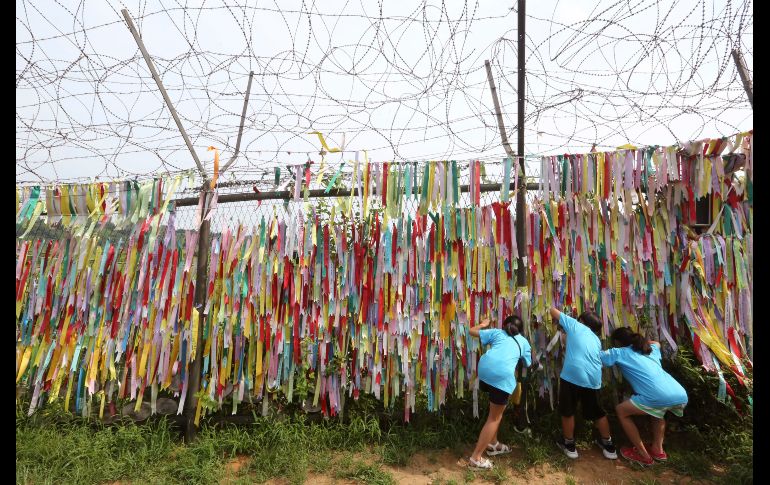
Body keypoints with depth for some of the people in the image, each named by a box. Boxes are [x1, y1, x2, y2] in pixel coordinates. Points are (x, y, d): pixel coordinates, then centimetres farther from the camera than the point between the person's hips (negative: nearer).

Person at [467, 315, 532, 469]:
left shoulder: (496, 332, 28)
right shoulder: (523, 342, 27)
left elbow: (472, 331, 30)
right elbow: (528, 363, 38)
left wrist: (483, 325, 49)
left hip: (485, 368, 4)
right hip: (503, 375, -3)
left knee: (496, 409, 28)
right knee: (495, 417, 10)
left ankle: (493, 444, 40)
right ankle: (476, 457, 13)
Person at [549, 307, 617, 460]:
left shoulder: (574, 325, 13)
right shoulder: (596, 339, 24)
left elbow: (553, 311, 17)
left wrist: (560, 323, 38)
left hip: (572, 374, -5)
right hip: (593, 378, 5)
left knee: (568, 411, 12)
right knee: (597, 412, 25)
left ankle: (569, 445, 25)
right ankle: (608, 445, 39)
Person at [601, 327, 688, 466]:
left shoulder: (620, 353, 12)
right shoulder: (651, 350, 30)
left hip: (660, 397, -7)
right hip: (682, 395, 7)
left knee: (622, 411, 14)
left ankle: (643, 455, 18)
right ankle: (657, 449, 34)